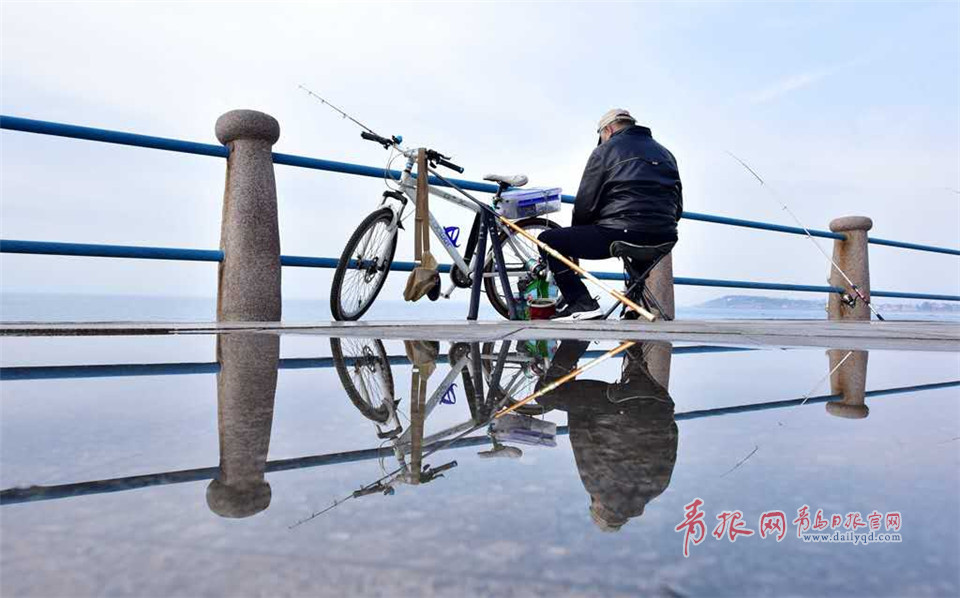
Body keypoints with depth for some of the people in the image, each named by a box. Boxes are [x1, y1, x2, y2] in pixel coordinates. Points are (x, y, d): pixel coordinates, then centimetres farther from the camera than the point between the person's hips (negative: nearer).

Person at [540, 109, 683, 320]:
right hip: (664, 238, 8)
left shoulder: (605, 150, 3)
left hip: (621, 235, -7)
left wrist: (577, 231, 17)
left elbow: (585, 205, -3)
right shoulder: (665, 153, 23)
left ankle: (581, 303, -8)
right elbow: (677, 208, 21)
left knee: (548, 240, 3)